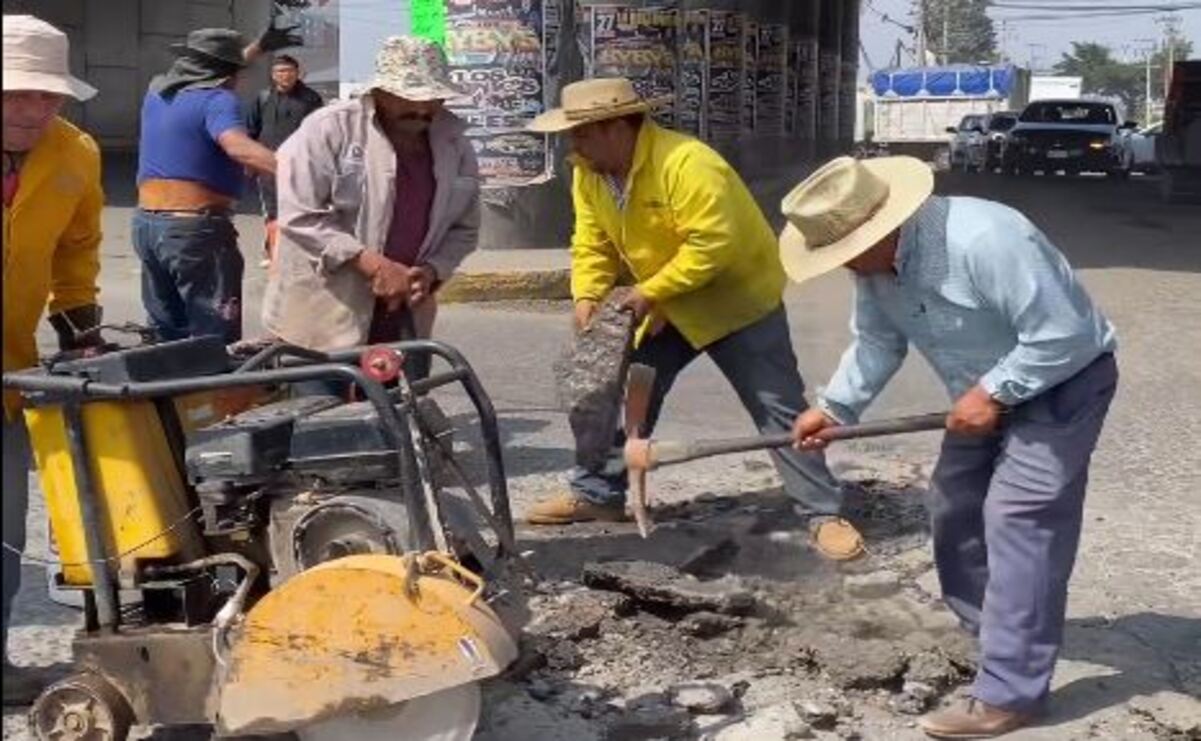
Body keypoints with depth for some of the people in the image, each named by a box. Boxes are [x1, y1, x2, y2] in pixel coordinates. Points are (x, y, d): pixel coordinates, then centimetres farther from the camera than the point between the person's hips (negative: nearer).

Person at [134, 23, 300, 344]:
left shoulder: (158, 90, 14)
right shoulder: (217, 99, -11)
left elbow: (211, 73, 34)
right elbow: (238, 146, -31)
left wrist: (258, 48, 40)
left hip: (146, 222, 8)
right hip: (195, 228, -8)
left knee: (166, 336, 17)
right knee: (218, 342, -4)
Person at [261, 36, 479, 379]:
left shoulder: (455, 147, 4)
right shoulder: (330, 129, -11)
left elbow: (464, 229, 12)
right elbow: (299, 216, -16)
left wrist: (432, 270, -9)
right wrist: (371, 264, -22)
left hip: (402, 321, 5)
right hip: (321, 318, -5)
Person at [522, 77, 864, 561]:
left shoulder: (687, 164, -31)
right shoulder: (588, 175, -5)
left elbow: (711, 246, -34)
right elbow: (592, 246, 1)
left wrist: (650, 291, -30)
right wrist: (587, 295, -16)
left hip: (737, 299, -7)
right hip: (668, 308, 7)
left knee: (778, 409, -5)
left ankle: (824, 515, 0)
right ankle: (597, 494, 26)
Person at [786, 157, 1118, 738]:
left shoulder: (983, 239, -35)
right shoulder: (874, 263, -8)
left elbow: (1063, 334, -32)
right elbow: (877, 341, 3)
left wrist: (992, 394, -27)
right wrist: (833, 407, -7)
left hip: (1064, 380, -9)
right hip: (990, 389, 9)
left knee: (1017, 520, -16)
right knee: (954, 506, 14)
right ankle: (990, 628, 35)